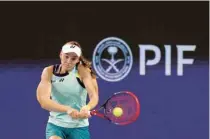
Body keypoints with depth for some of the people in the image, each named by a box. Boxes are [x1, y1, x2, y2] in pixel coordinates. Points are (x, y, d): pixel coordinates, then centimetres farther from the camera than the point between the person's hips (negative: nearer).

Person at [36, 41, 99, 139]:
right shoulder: (49, 72, -8)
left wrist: (87, 108, -47)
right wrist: (67, 109, -40)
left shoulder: (82, 70, -10)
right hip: (55, 124, 0)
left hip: (79, 127, 0)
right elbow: (44, 101, -23)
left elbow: (94, 96, -23)